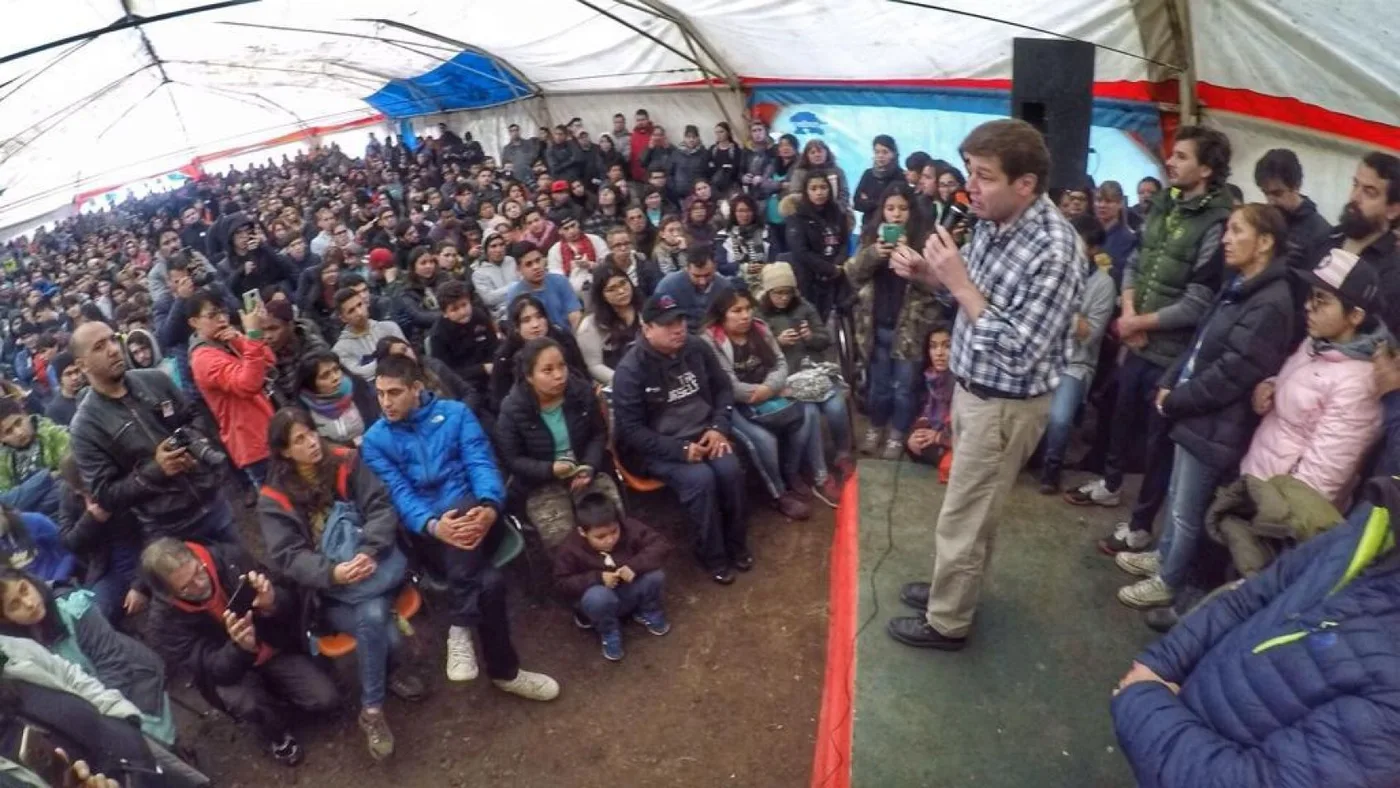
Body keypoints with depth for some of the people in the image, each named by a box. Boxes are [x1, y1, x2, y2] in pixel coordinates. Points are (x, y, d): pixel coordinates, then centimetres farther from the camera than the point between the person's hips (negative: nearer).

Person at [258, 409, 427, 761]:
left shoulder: (345, 462, 1)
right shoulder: (274, 499, -1)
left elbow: (381, 509, -7)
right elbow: (288, 557, -11)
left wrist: (368, 552, -26)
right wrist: (332, 573, -31)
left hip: (375, 569, 2)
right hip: (325, 592, -2)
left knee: (373, 614, -30)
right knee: (379, 627, -29)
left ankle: (372, 709, -2)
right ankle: (371, 709, -4)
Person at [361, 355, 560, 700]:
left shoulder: (455, 413, 9)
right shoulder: (376, 440, 8)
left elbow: (481, 464, -4)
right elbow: (398, 494, -5)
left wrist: (489, 506, -28)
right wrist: (434, 525, -28)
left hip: (471, 513, 1)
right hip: (425, 529, 0)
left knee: (464, 510, -40)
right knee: (489, 581, -32)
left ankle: (460, 629, -32)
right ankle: (505, 670, -17)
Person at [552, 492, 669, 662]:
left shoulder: (630, 528, -19)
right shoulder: (570, 549, -23)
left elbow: (659, 545, -19)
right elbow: (562, 584, -17)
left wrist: (635, 565, -35)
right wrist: (597, 578, -30)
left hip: (630, 593, 2)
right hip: (601, 600, -2)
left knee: (655, 575, -25)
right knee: (597, 596, -37)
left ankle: (648, 613, 8)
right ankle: (609, 632, -4)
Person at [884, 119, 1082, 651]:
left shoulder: (1052, 253, -28)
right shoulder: (992, 221, -3)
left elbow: (1018, 356, -30)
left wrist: (960, 283, -29)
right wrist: (928, 272, -8)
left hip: (1005, 404, -8)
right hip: (972, 387, 8)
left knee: (963, 518, 8)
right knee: (969, 507, 24)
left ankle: (946, 621, 28)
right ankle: (951, 587, 45)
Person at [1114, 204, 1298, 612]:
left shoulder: (1271, 304, -21)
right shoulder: (1238, 287, 9)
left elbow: (1231, 373, -23)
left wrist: (1173, 401, -13)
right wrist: (1169, 384, 1)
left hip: (1216, 425, -9)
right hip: (1196, 413, 9)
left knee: (1187, 510, 7)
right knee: (1176, 495, 24)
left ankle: (1171, 581, 25)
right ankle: (1164, 556, 42)